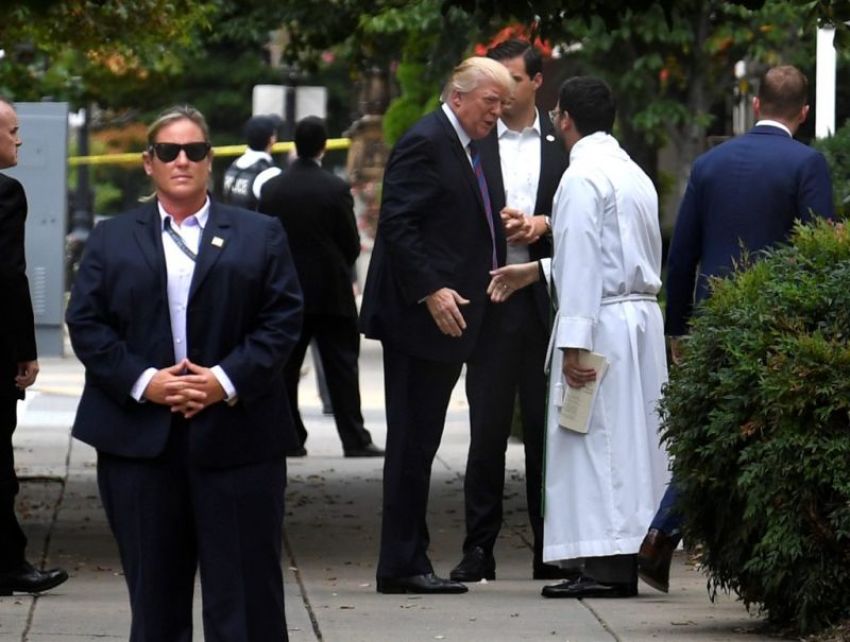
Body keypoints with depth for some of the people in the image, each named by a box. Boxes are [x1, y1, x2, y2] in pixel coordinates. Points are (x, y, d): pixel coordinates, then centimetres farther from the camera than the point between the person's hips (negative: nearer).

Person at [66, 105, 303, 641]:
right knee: (154, 587, 5)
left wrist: (228, 380, -13)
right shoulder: (112, 239, 12)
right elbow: (86, 323, 3)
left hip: (236, 433, -1)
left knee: (245, 586, -2)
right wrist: (142, 381, -11)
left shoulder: (261, 235, 9)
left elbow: (284, 318, 1)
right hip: (141, 438, 1)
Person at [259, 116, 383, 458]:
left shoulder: (272, 189, -2)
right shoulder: (336, 189, -11)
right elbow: (352, 244, -5)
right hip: (331, 292, -2)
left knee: (286, 367, 8)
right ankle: (354, 439, -2)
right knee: (341, 366, 0)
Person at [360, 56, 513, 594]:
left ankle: (409, 563, 13)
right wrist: (431, 291, -22)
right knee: (413, 439, -6)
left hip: (449, 319, 10)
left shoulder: (467, 148, 19)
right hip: (420, 318, -10)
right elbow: (397, 224, -18)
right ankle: (403, 565, -3)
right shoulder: (425, 143, -12)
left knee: (419, 442, 10)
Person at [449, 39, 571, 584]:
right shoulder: (472, 145, 7)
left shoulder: (562, 145, 8)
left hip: (547, 301, 0)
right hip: (491, 300, 0)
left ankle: (551, 549, 9)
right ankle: (479, 548, 4)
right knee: (487, 429, 0)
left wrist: (542, 225, -10)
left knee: (546, 428, 3)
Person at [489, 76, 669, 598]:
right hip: (643, 317, 9)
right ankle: (627, 562, 10)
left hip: (601, 320, -9)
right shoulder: (634, 174, 17)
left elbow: (582, 264, -17)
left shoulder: (583, 176, -11)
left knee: (595, 439, -6)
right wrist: (533, 271, 32)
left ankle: (606, 567, -9)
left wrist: (574, 342, -19)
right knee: (631, 437, 9)